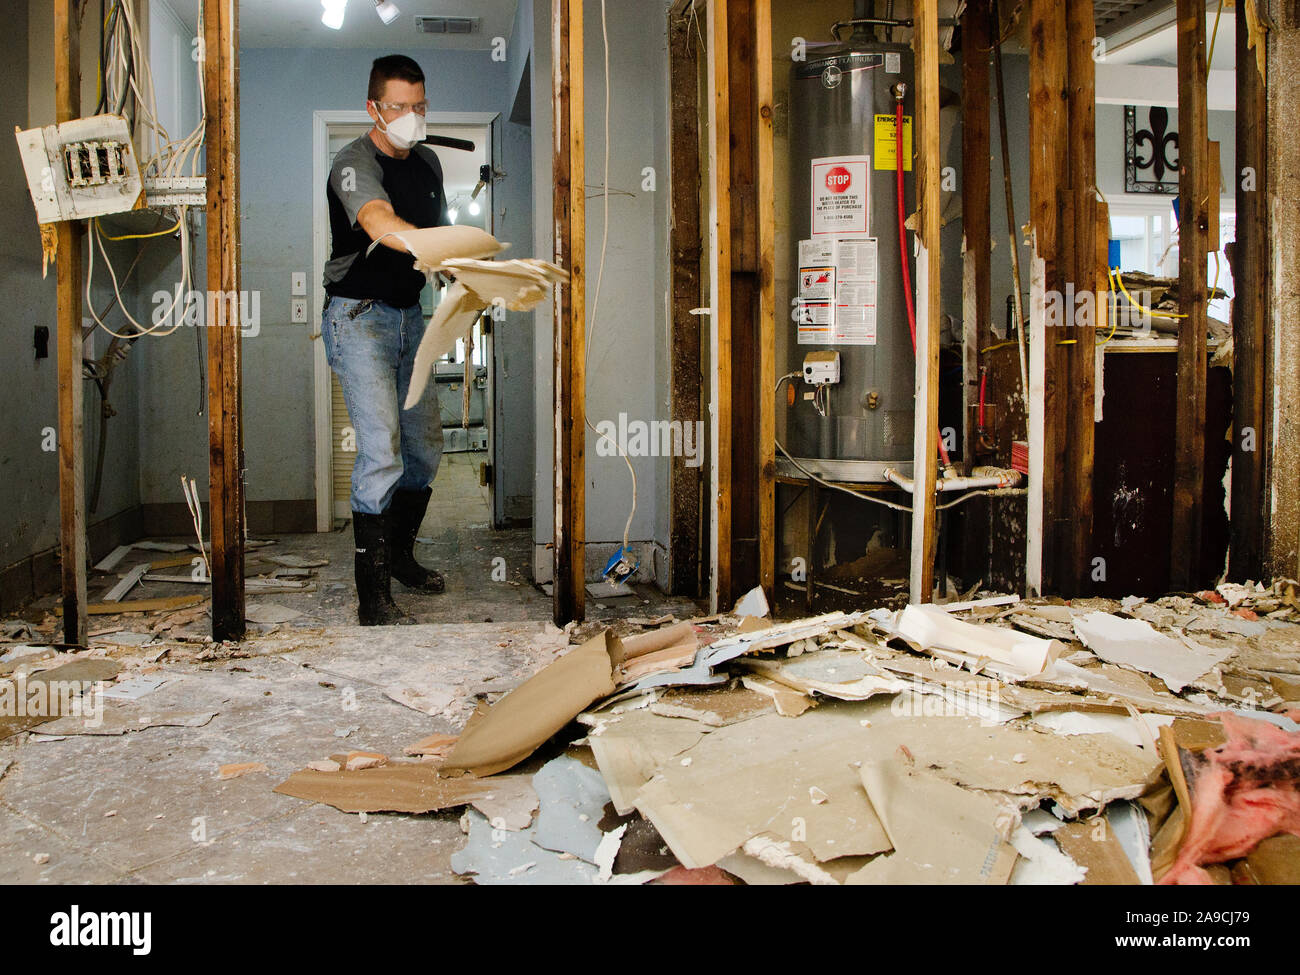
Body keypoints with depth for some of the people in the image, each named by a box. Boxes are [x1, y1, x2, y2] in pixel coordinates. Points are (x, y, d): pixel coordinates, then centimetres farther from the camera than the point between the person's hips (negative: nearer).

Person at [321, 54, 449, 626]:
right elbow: (378, 222, -37)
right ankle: (372, 598, -13)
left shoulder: (427, 162, 9)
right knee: (382, 449, -17)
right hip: (359, 317, -8)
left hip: (409, 315, 8)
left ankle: (400, 556, 30)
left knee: (425, 445, 11)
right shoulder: (355, 164, -16)